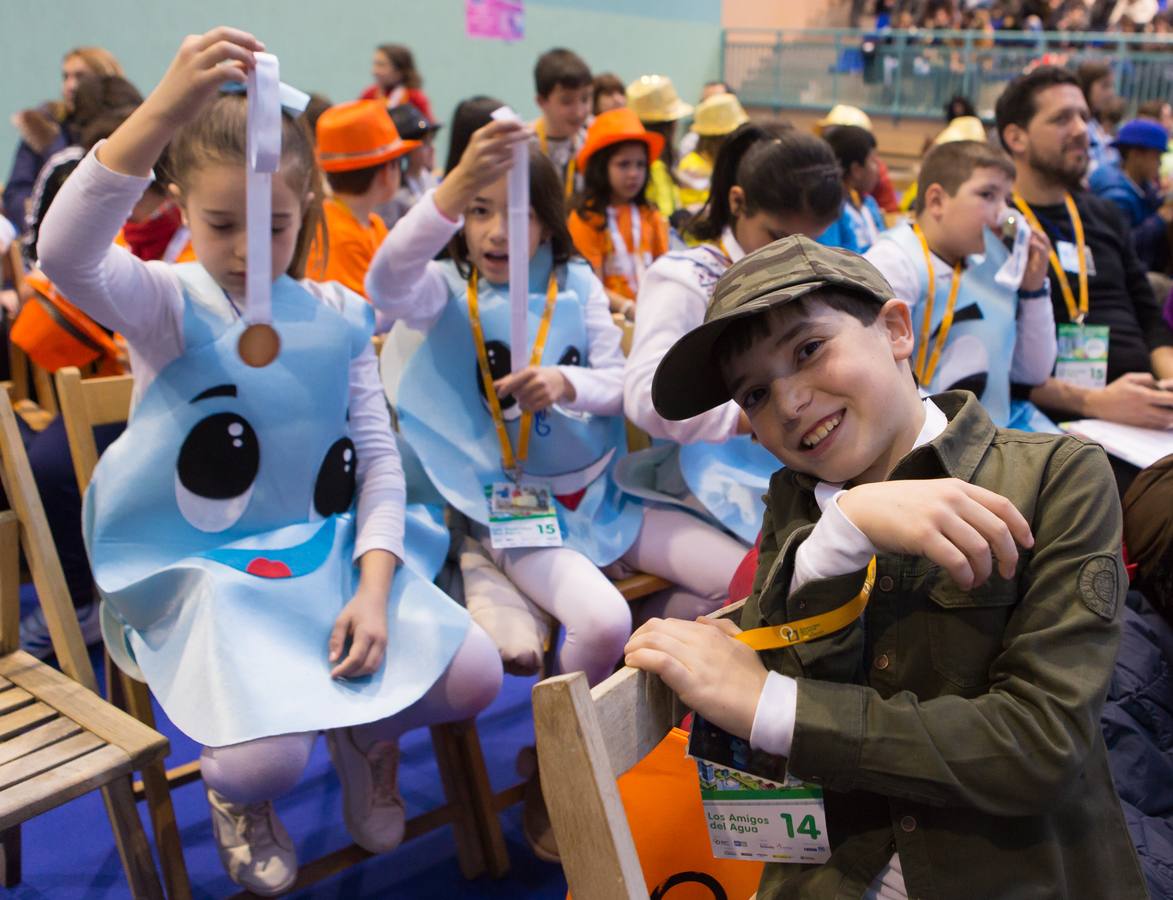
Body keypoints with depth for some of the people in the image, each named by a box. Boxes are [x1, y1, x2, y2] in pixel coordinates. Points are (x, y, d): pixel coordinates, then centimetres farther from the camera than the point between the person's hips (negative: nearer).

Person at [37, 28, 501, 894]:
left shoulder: (337, 315, 3)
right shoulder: (168, 303, -8)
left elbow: (379, 457, 2)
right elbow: (64, 255, -31)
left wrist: (373, 587, -12)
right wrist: (165, 109, -44)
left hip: (331, 552, 4)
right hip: (203, 570, -3)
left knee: (475, 677, -14)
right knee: (264, 760, -25)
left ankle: (366, 734, 23)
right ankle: (238, 793, 18)